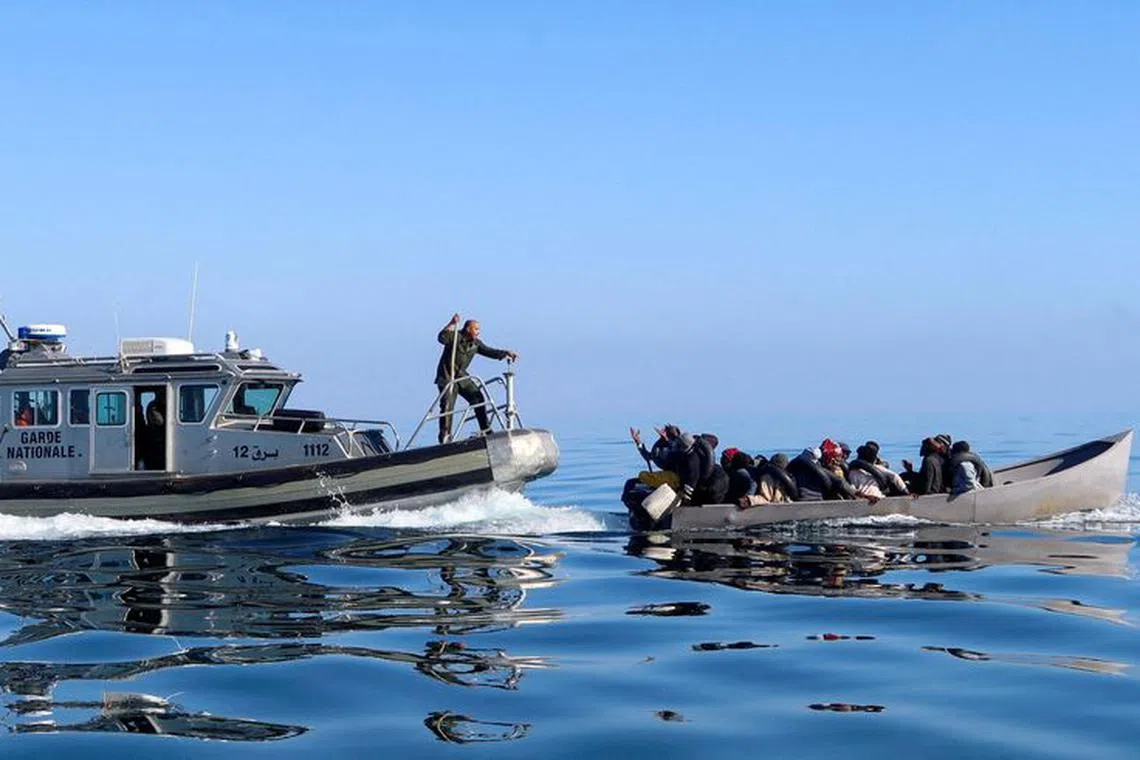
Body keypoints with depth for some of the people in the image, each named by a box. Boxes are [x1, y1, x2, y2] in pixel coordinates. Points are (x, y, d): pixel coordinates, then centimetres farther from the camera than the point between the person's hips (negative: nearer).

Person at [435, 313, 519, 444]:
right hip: (446, 377, -7)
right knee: (447, 405, -15)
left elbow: (489, 351, 10)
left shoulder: (475, 343, 7)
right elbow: (442, 338, -30)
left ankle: (486, 430, 10)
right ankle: (445, 437, -11)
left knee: (478, 398, 0)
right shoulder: (455, 336, -12)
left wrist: (505, 353, -3)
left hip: (461, 376, 7)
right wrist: (452, 324, -40)